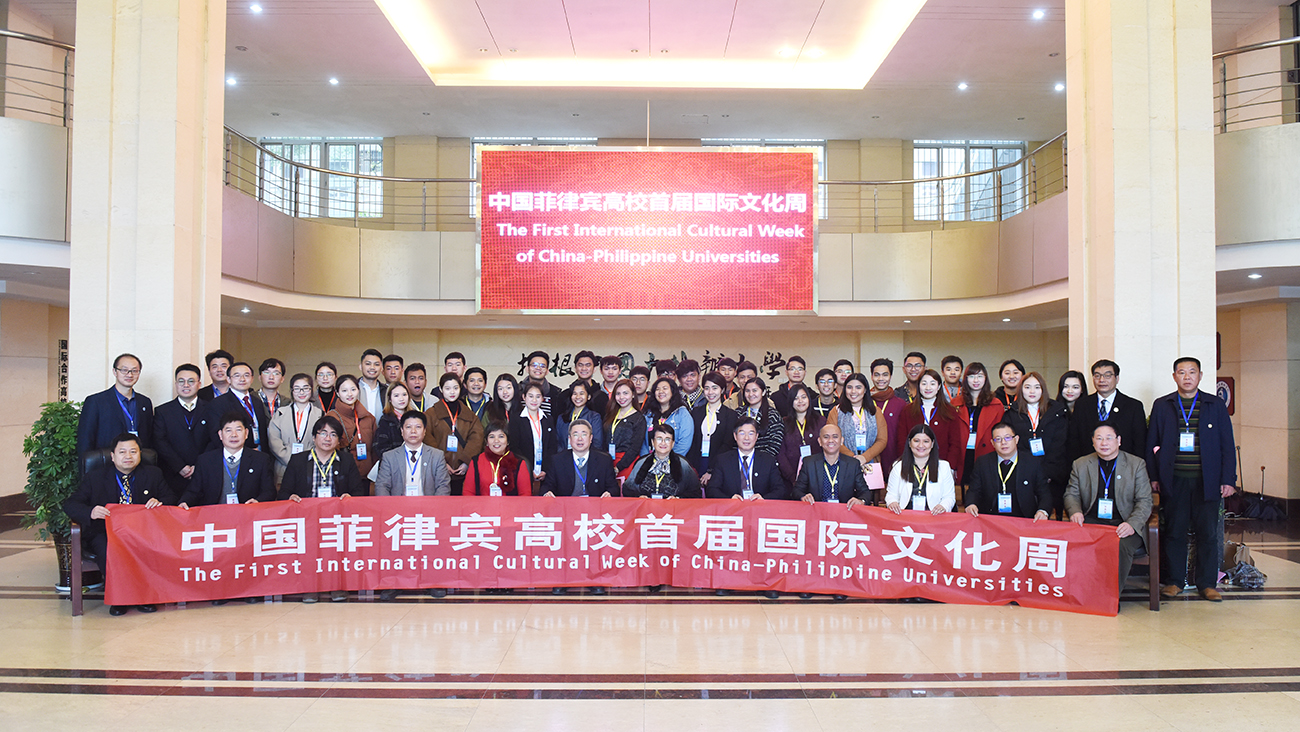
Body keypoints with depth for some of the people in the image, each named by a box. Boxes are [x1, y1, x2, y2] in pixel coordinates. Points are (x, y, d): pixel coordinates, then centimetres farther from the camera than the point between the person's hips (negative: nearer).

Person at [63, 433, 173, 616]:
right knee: (108, 550, -36)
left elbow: (171, 498, 11)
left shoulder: (152, 474, 14)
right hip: (106, 532, -1)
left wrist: (160, 503, -14)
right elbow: (70, 505, 2)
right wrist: (90, 512, -21)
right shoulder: (94, 478, 10)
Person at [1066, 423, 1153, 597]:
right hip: (1091, 522, 1)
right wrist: (1075, 511, -9)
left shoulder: (1136, 464, 8)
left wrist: (1132, 524, -16)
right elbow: (1071, 494, 15)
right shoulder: (1080, 465, 14)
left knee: (1122, 545, -35)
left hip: (1123, 525, -1)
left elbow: (1144, 501, 3)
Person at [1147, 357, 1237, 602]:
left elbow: (1227, 445, 6)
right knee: (1174, 531, 4)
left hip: (1207, 481, 0)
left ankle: (1207, 583, 14)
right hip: (1174, 481, 0)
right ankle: (1175, 580, 15)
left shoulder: (1216, 405, 7)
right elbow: (1152, 444, 9)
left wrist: (1229, 479, -1)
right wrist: (1153, 477, 2)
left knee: (1208, 533, 3)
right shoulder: (1161, 406, 9)